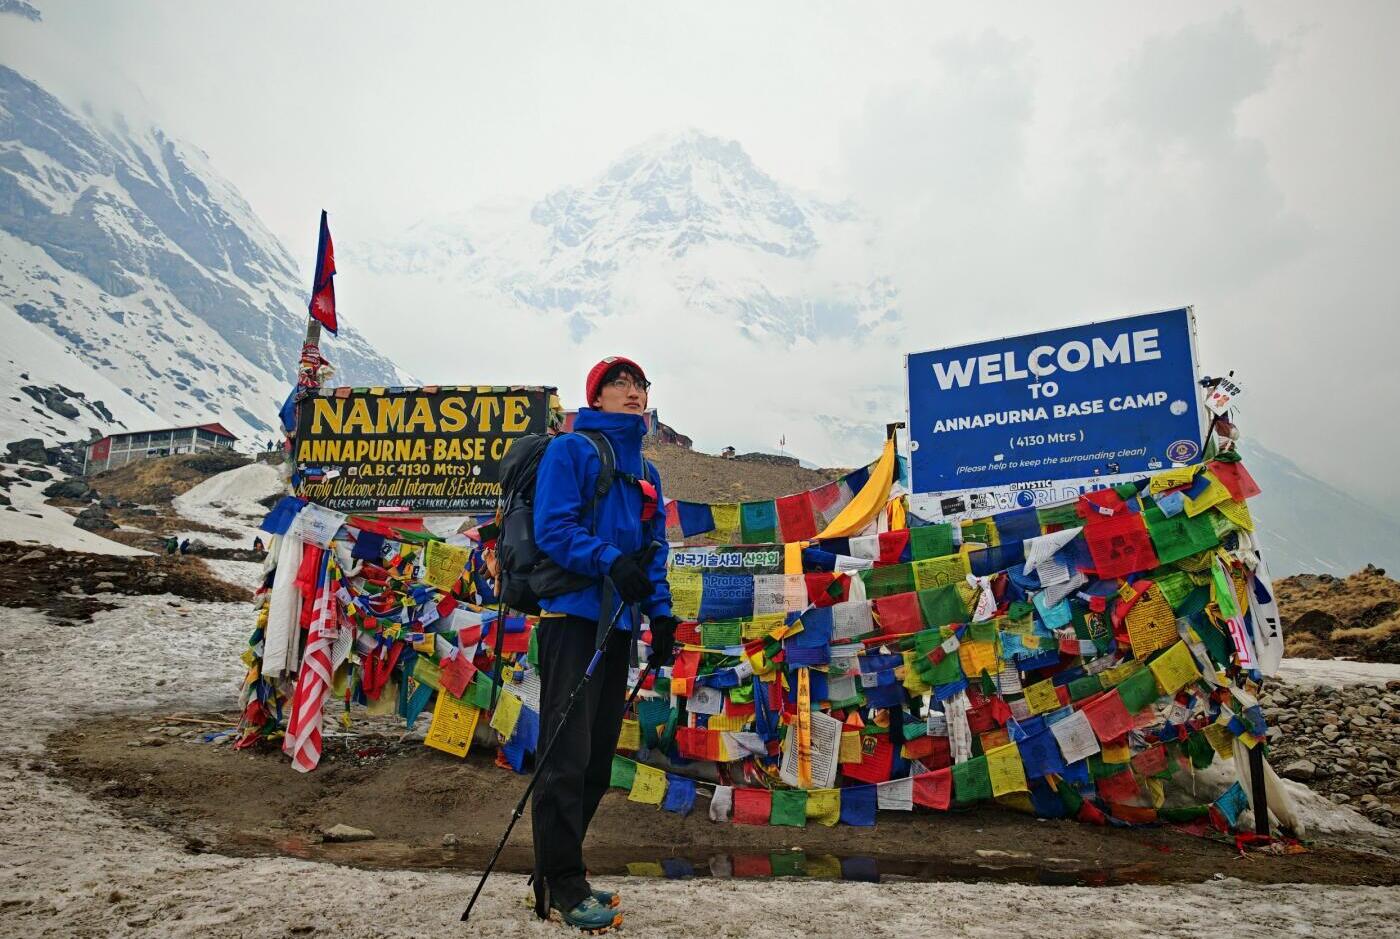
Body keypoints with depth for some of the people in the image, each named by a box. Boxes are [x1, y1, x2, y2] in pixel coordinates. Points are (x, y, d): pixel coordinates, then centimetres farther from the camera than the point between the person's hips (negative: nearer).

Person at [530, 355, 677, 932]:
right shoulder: (570, 450, -2)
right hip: (573, 617, -7)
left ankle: (555, 872, 24)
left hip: (618, 625, 8)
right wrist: (610, 560, -25)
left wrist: (661, 615, 8)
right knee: (568, 758, -8)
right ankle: (563, 885, 3)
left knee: (597, 760, 11)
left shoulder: (646, 473, 19)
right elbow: (552, 528, -12)